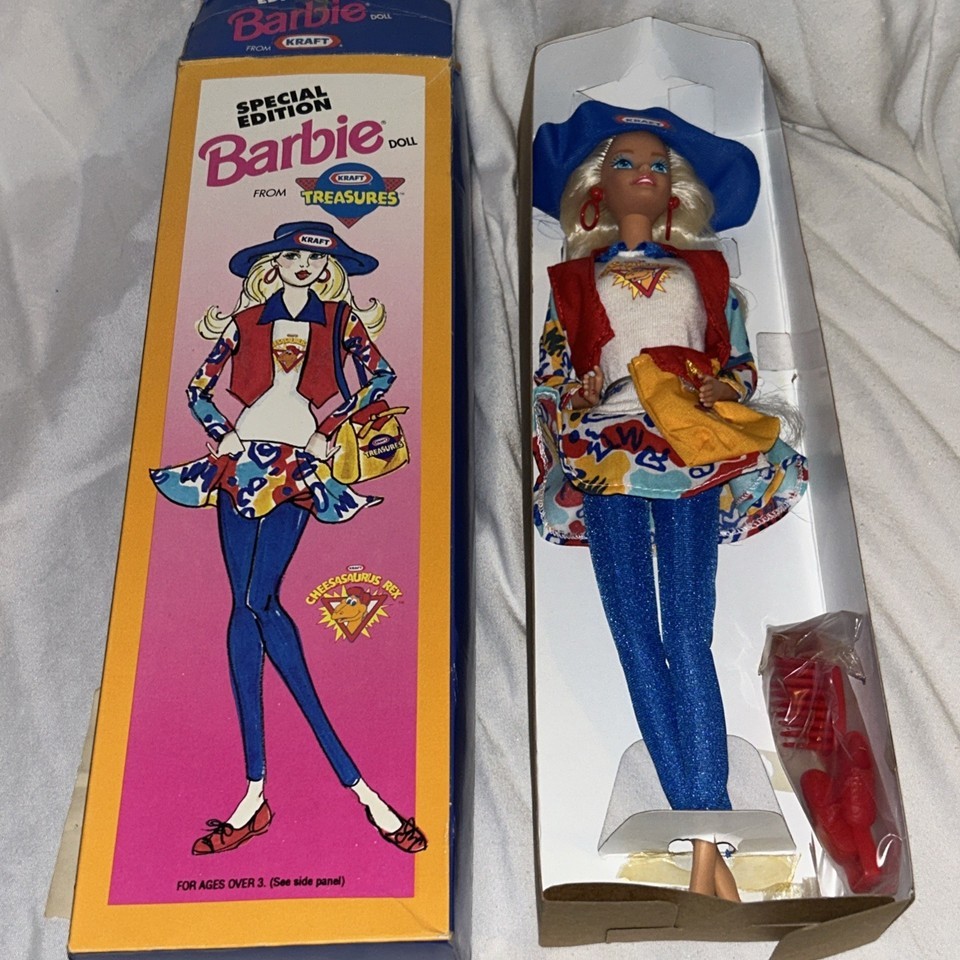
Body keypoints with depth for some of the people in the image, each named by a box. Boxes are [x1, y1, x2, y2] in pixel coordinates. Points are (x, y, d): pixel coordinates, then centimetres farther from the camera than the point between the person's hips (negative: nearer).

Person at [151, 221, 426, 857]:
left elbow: (381, 378, 10)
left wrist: (332, 425, -1)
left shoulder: (341, 319, 10)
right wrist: (224, 436, 2)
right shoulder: (245, 320, 14)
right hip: (242, 465, 3)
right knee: (249, 608, -5)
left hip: (297, 469, -3)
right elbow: (198, 390, 17)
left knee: (259, 602, -17)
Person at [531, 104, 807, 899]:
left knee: (688, 634, -13)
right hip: (606, 459, 1)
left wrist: (718, 388, -4)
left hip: (692, 454, 0)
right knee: (636, 638, -7)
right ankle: (706, 831, -3)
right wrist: (575, 397, -8)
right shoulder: (573, 278, 19)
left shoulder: (705, 268, 22)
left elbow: (744, 363, 17)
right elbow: (547, 375, 13)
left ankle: (705, 840, -14)